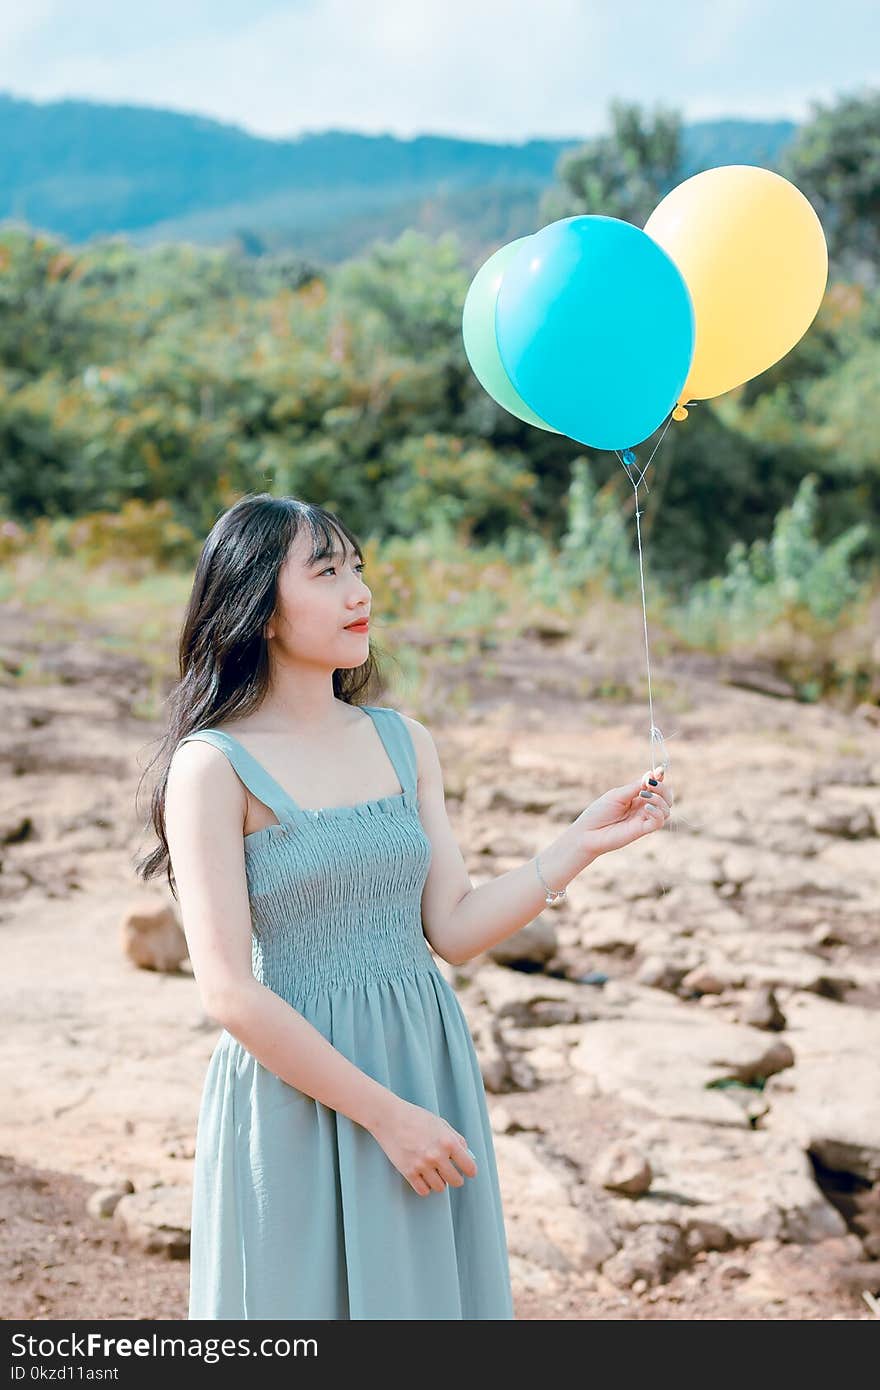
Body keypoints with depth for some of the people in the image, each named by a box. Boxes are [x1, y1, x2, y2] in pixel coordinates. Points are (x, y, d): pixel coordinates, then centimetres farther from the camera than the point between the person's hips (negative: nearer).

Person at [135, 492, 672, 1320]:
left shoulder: (404, 744, 7)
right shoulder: (214, 765, -11)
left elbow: (453, 932, 6)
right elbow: (230, 994, -15)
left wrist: (584, 841, -4)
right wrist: (384, 1114, -16)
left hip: (428, 1066, 5)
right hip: (296, 1086, -5)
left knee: (434, 1292, 12)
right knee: (308, 1292, 4)